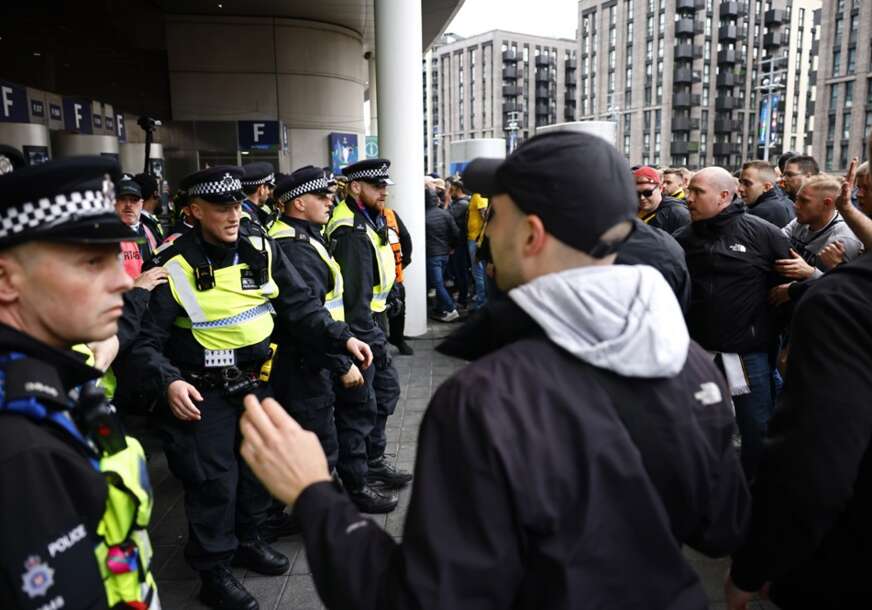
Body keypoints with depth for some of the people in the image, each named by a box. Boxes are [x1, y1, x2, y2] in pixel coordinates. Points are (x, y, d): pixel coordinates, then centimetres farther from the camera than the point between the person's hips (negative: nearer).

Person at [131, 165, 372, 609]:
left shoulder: (261, 249, -3)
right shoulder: (175, 267, -17)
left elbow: (299, 305, -1)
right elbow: (146, 340, -15)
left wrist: (342, 338, -11)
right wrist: (168, 382, -32)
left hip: (255, 382, 5)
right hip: (203, 393, -5)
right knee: (213, 481, 3)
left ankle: (248, 540, 44)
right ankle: (214, 573, 26)